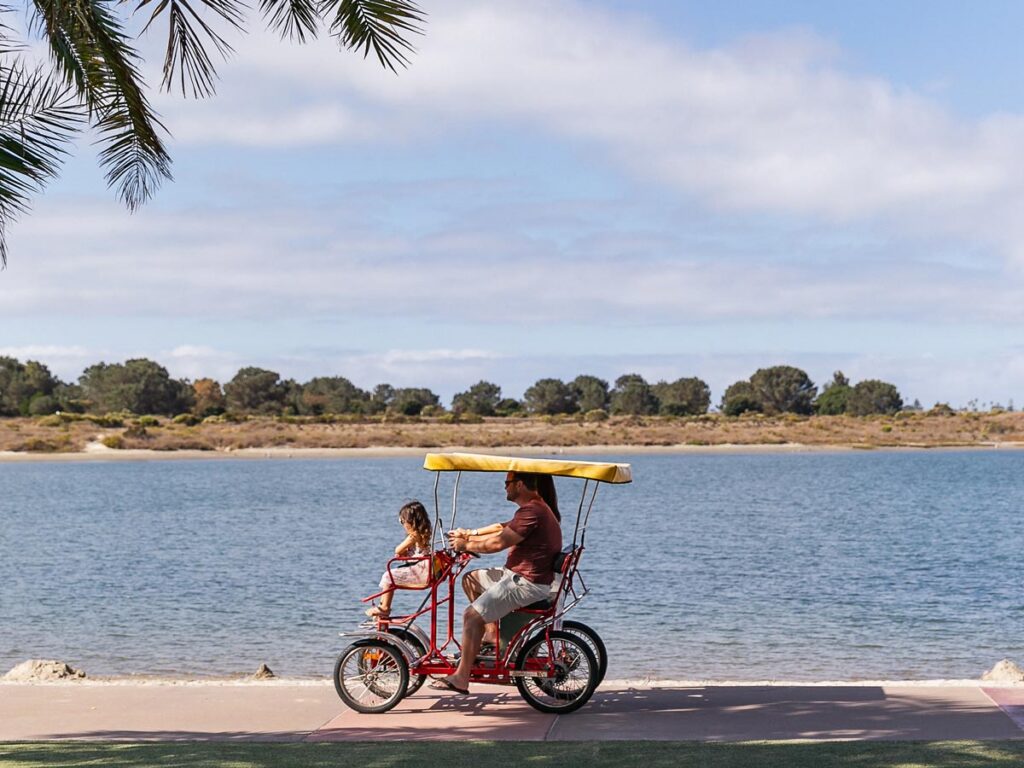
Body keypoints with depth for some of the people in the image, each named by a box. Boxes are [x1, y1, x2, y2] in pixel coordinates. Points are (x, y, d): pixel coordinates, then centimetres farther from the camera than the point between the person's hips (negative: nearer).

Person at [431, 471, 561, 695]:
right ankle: (492, 634, 17)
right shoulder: (535, 508, 15)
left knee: (472, 615, -15)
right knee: (471, 579, 21)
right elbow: (502, 529, 24)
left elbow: (498, 542, -22)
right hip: (518, 574, 11)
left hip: (527, 583, -11)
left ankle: (460, 678, -13)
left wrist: (466, 545, -8)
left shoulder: (531, 511, -20)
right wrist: (469, 534, 20)